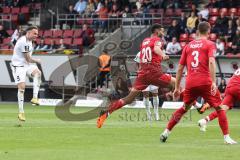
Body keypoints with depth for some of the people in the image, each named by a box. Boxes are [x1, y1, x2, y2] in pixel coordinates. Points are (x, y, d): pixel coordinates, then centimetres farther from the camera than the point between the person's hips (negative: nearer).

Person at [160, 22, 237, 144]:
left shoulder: (188, 46, 17)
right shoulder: (210, 44, 4)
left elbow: (180, 68, 17)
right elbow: (211, 62, -14)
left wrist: (177, 87, 21)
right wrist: (213, 82, -19)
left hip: (190, 83, 4)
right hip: (205, 82, -4)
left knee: (184, 109, 21)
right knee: (219, 108, 6)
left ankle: (166, 132, 15)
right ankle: (226, 137, -2)